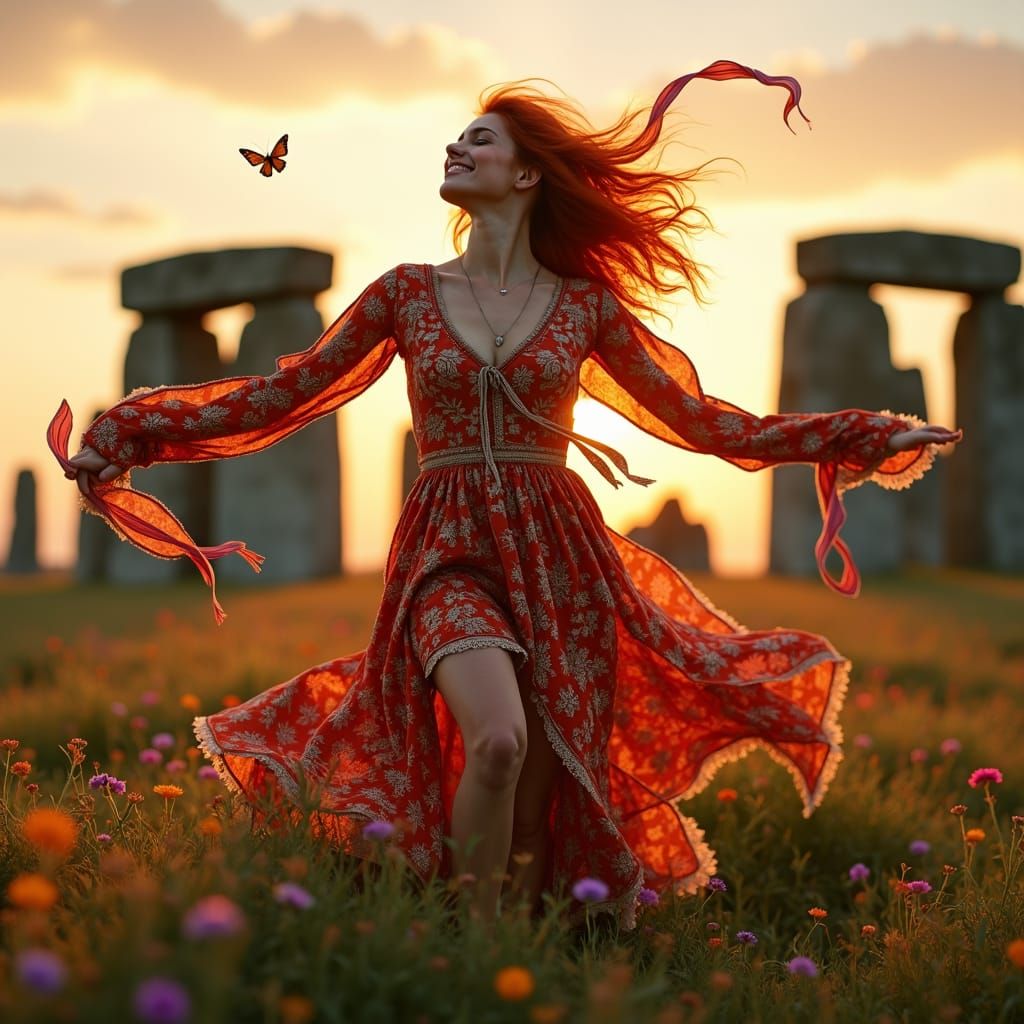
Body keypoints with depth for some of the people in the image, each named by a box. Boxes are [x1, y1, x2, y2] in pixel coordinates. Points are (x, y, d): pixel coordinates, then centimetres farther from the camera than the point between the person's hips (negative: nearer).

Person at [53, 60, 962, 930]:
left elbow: (700, 420, 12)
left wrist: (868, 434, 9)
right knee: (498, 741, -26)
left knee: (544, 789, -1)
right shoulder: (408, 293, 7)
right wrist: (132, 431, 6)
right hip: (449, 553, -1)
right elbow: (285, 395, 11)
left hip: (558, 557, 1)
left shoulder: (586, 306, 7)